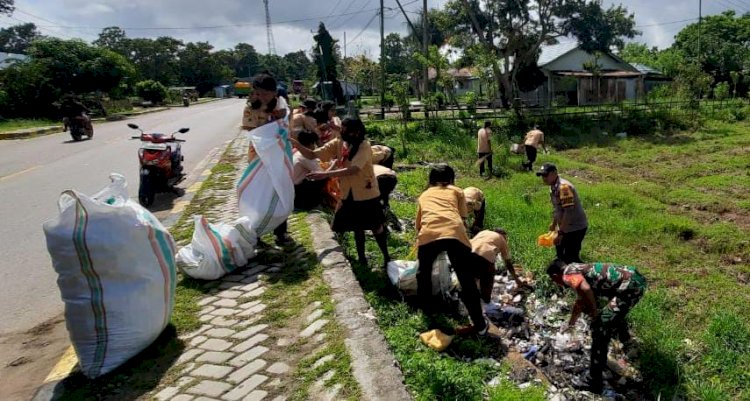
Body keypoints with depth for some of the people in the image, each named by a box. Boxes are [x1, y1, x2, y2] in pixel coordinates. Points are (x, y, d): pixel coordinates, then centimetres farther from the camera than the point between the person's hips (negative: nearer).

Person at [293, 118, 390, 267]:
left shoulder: (364, 146, -22)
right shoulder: (337, 143, -5)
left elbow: (353, 170, -35)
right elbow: (312, 155, -6)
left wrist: (326, 174, -42)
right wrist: (296, 144, -23)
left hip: (366, 194, -5)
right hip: (348, 194, 5)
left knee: (375, 227, 9)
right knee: (357, 228, 18)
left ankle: (386, 257, 29)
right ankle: (361, 258, 34)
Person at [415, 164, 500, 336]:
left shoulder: (424, 195, 35)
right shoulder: (457, 191, 30)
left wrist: (418, 246, 58)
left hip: (428, 234, 1)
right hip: (455, 233, 0)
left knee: (424, 272, 29)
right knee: (467, 280, 14)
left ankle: (426, 308, 42)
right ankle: (480, 324, 22)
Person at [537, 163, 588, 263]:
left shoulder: (564, 187, -25)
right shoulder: (553, 187, 5)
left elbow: (568, 212, -28)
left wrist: (560, 233, -27)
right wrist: (554, 224, 28)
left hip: (576, 228, -10)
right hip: (565, 227, 10)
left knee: (571, 258, -7)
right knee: (561, 255, 21)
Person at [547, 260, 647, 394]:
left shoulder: (568, 273, -3)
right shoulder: (578, 270, 25)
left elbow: (585, 290, -26)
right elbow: (580, 302, 42)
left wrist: (594, 313, -8)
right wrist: (570, 323, 57)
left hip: (630, 286, -10)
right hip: (636, 278, 10)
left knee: (600, 328, -7)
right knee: (615, 308, 39)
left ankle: (594, 382, -3)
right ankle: (625, 339, 61)